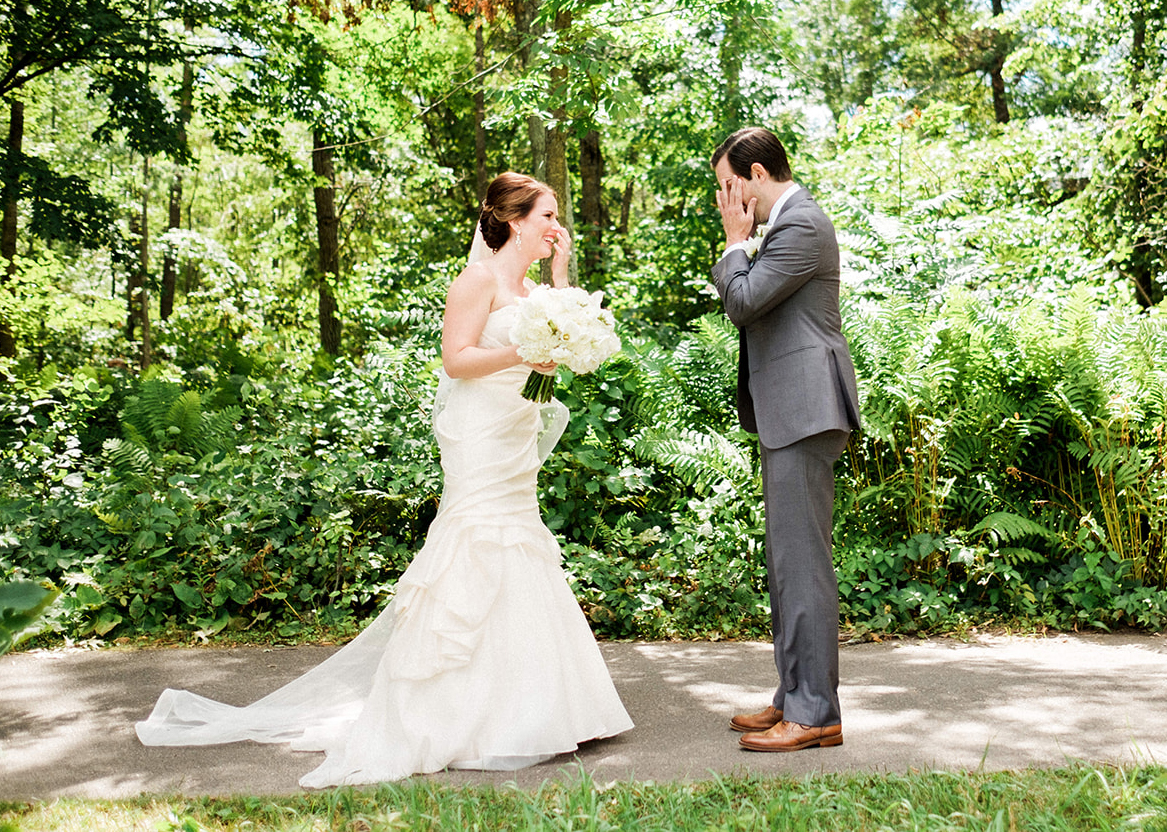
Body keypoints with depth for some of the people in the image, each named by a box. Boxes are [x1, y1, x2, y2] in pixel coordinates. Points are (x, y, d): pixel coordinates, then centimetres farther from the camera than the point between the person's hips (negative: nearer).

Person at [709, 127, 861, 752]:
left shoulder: (802, 225, -12)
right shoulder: (784, 224, 21)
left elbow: (743, 302, -16)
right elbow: (748, 306, 21)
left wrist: (736, 239, -4)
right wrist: (742, 239, 13)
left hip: (805, 408, -11)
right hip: (786, 412, 11)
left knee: (802, 558, -9)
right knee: (787, 559, 13)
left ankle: (815, 713, -3)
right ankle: (794, 698, 22)